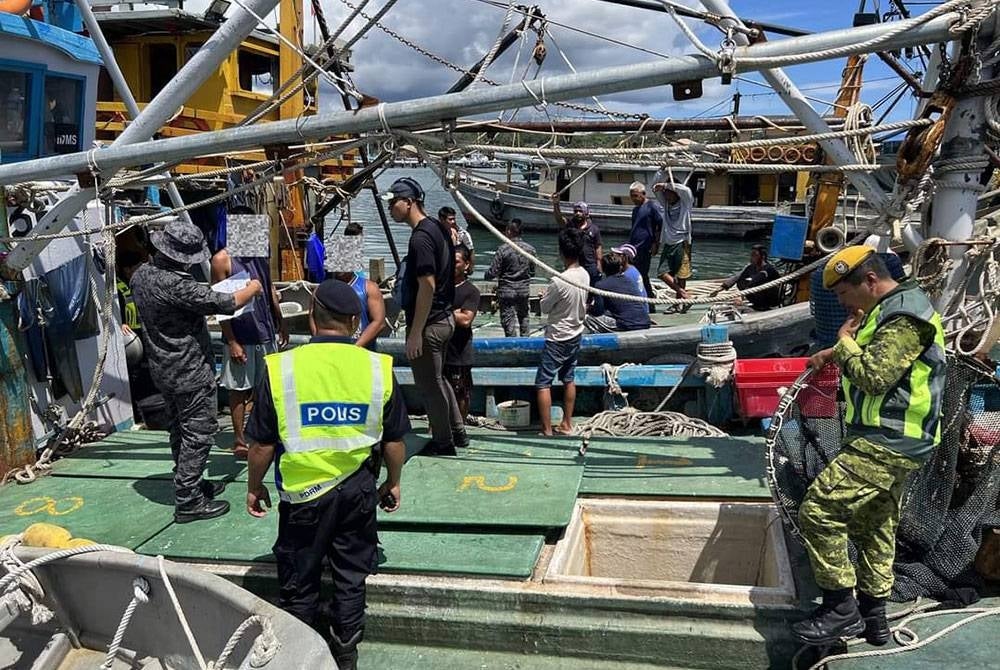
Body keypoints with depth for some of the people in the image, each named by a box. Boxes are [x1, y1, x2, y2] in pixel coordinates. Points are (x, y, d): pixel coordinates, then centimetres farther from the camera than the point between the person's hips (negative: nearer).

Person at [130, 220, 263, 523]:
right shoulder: (177, 285, -27)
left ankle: (189, 484, 36)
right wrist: (253, 288, -3)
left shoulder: (141, 274, 2)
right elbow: (226, 303, -23)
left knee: (180, 429, 21)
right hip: (190, 373, -9)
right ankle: (188, 502, 7)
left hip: (162, 369, 10)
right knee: (199, 434, 1)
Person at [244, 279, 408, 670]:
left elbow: (262, 443, -6)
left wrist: (254, 487, 11)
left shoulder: (281, 368, -13)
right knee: (351, 577, 18)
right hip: (359, 490, 2)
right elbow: (394, 440, 0)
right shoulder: (378, 368, -8)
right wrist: (393, 483, 16)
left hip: (303, 492, -1)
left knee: (298, 581, 17)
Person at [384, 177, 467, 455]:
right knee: (437, 379, 22)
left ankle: (443, 442, 18)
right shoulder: (436, 228, 9)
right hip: (443, 318, 10)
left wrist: (415, 333, -22)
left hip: (428, 324, -10)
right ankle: (457, 432, 32)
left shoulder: (421, 237, -21)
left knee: (429, 385, 5)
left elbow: (427, 287, -25)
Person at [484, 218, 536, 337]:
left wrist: (487, 275, 8)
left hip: (507, 291, -4)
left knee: (508, 319, 5)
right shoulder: (530, 249, -3)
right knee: (523, 317, 21)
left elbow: (492, 272, -14)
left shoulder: (503, 249, -17)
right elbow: (532, 272, 6)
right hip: (524, 290, 4)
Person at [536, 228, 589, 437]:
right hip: (576, 335, 8)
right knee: (568, 379, 19)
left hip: (557, 339, -8)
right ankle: (567, 424, 27)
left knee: (543, 383, 0)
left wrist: (545, 296, 7)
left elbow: (545, 307, -11)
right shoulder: (585, 275, -3)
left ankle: (546, 430, 0)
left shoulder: (559, 281, -26)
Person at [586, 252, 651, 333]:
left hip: (626, 327, -7)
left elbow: (598, 311, -6)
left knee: (587, 316, 4)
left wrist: (589, 309, 18)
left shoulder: (601, 285, -4)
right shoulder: (629, 280, 13)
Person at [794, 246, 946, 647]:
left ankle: (841, 609, -6)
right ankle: (873, 617, 30)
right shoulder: (890, 309, 16)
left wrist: (845, 340, -10)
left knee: (818, 510, -15)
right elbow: (875, 355, 34)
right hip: (892, 443, 11)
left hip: (886, 445, -11)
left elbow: (874, 376, -25)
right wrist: (835, 353, 17)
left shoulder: (904, 318, -17)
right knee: (875, 527, 18)